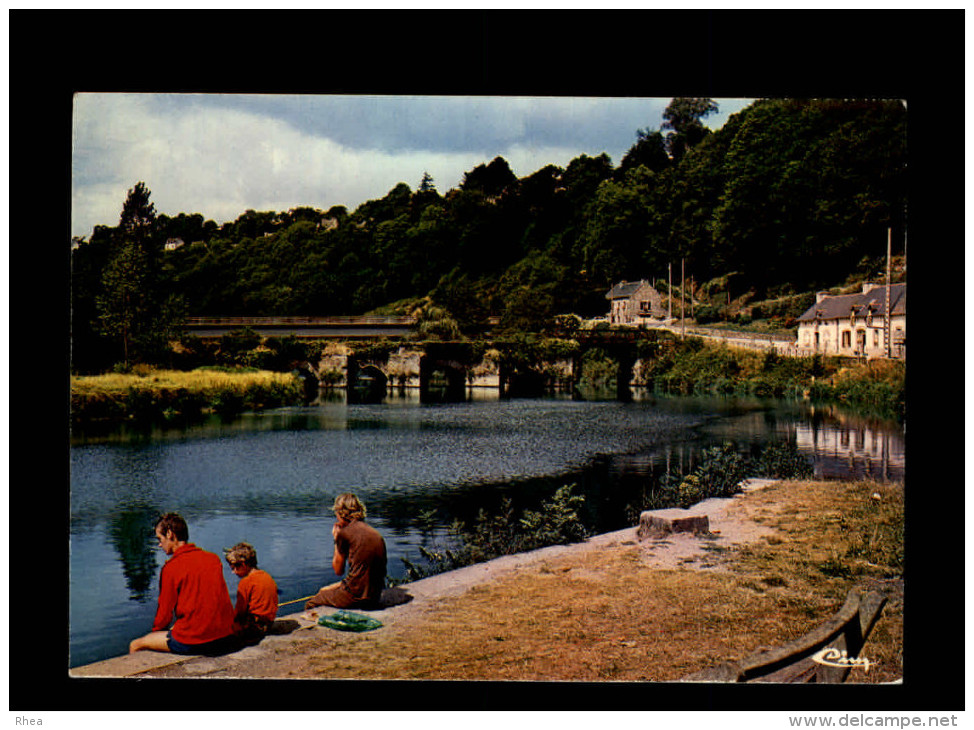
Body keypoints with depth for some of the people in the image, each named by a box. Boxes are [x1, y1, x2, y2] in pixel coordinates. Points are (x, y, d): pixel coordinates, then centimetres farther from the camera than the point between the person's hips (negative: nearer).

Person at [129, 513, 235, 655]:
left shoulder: (170, 568, -8)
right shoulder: (213, 558, 8)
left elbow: (165, 612, -2)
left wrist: (156, 631, 19)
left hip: (193, 643, -6)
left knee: (135, 646, 12)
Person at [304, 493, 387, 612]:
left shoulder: (345, 533, -9)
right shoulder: (375, 532, 11)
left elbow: (338, 570, 1)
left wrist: (336, 539, 10)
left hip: (356, 596, -8)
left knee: (310, 604, 11)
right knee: (324, 590, 28)